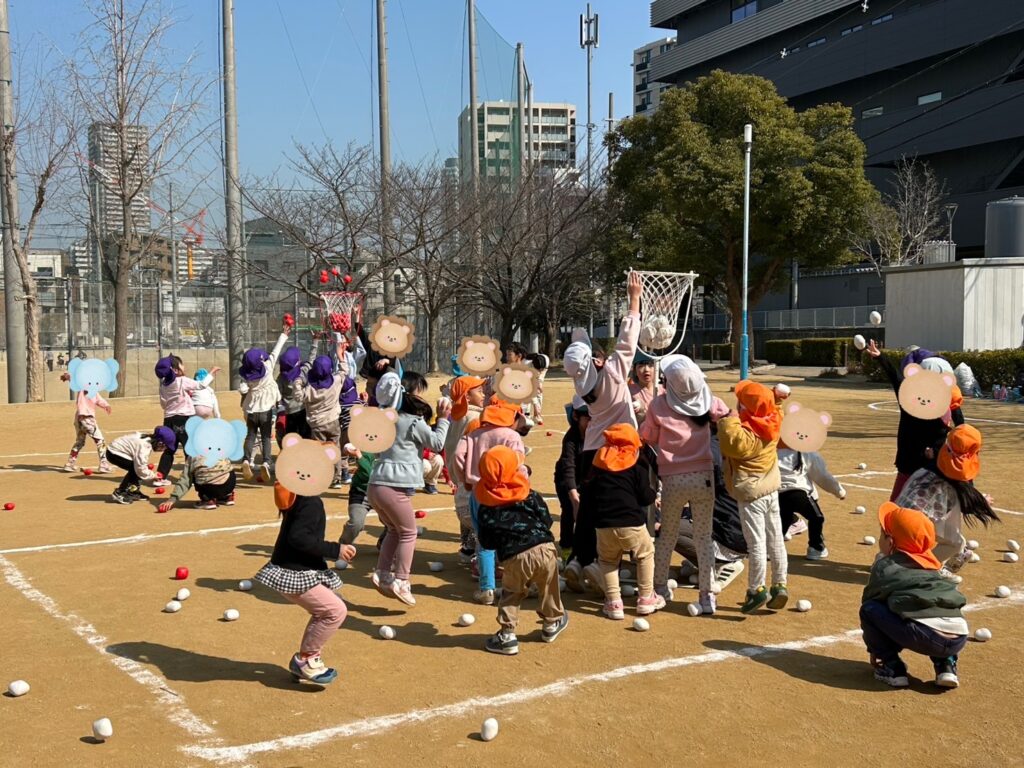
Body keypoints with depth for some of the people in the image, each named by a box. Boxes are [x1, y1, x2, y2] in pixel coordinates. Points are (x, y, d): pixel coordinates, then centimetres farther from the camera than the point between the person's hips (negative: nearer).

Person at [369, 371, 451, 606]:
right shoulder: (414, 421, -8)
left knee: (394, 531, 22)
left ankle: (382, 575, 15)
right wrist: (443, 419, 9)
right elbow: (437, 443, -1)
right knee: (408, 534, 8)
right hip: (395, 488, -8)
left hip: (375, 485, 8)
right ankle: (401, 582, 6)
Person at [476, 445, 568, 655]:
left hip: (514, 558, 0)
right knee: (548, 589, 22)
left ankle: (507, 635, 11)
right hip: (543, 549, 1)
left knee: (511, 594, 17)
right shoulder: (530, 496, 0)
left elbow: (487, 542, 6)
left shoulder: (485, 508, 2)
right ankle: (552, 623, 40)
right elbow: (546, 520, 5)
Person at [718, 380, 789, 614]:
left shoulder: (746, 433, -24)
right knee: (775, 539, 14)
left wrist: (731, 419, -29)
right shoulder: (772, 423, 1)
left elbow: (731, 441, -43)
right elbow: (776, 411, 24)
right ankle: (780, 585, 22)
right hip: (771, 487, 9)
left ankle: (757, 590, 8)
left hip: (752, 493, -8)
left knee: (756, 543, 0)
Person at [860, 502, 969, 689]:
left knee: (869, 609, 10)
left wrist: (876, 650, 37)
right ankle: (946, 665, 19)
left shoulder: (884, 566, 13)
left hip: (923, 636, -6)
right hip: (959, 638, 6)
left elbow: (870, 600, 22)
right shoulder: (931, 566, 28)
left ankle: (892, 668, 9)